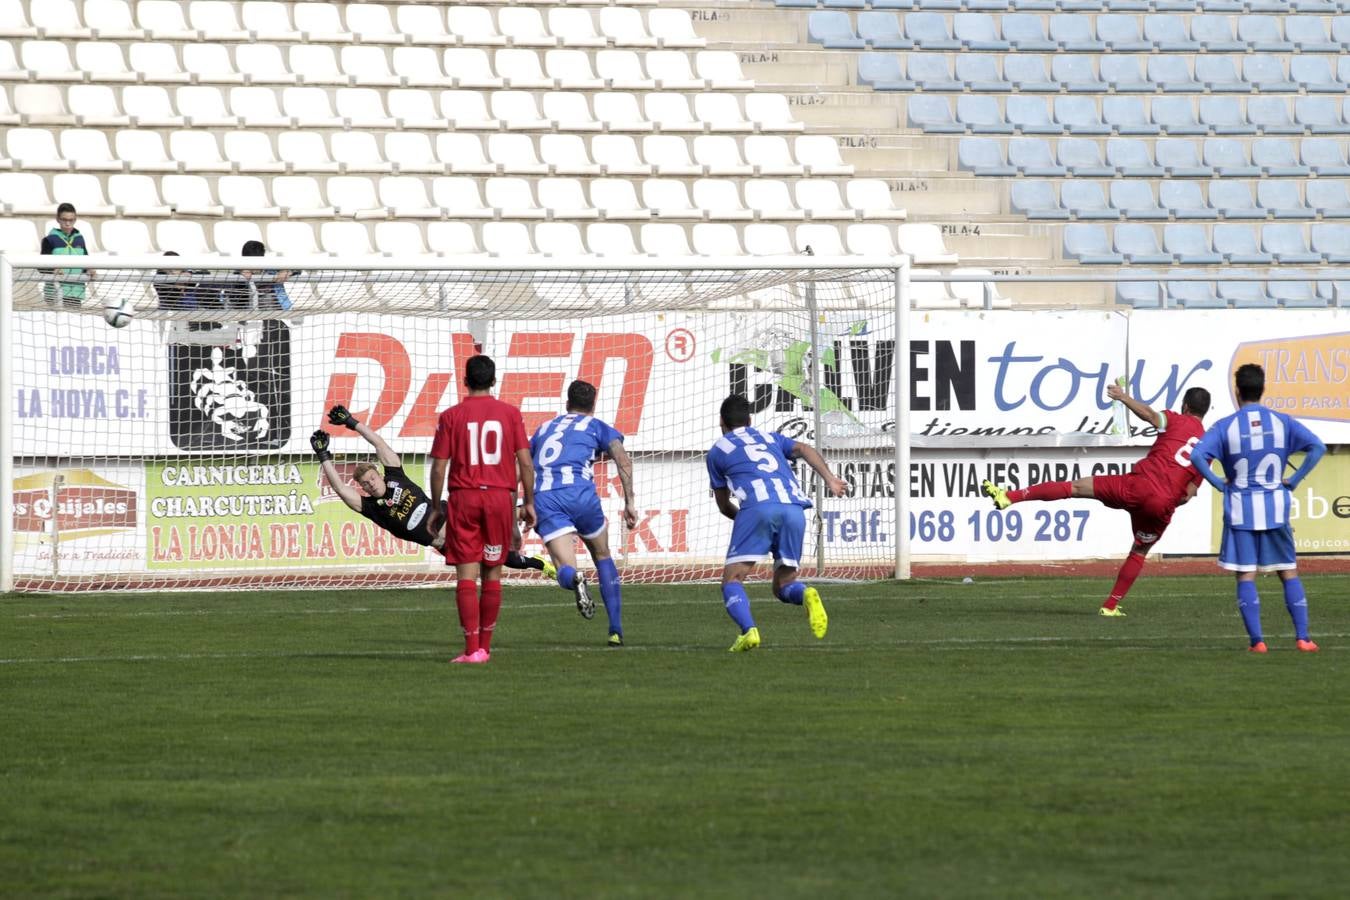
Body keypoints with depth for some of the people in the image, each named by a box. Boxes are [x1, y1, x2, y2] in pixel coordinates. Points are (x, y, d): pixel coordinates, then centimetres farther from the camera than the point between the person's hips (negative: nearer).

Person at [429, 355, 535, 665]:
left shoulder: (451, 416, 0)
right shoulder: (510, 414, 3)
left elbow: (439, 467, -2)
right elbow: (525, 462, 0)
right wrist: (528, 502, 9)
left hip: (463, 499, -2)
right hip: (500, 498, 2)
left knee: (467, 574, -3)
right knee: (492, 572, 12)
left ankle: (472, 648, -11)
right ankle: (484, 645, 19)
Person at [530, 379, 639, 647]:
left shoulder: (545, 428, 31)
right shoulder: (597, 426, 19)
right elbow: (623, 460, 2)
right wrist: (629, 502, 1)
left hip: (543, 497, 1)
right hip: (579, 492, -1)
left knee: (565, 569, -6)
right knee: (603, 558, 21)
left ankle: (574, 580, -45)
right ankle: (616, 631, 15)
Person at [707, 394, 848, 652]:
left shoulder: (718, 450, 23)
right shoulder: (770, 437, 32)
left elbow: (724, 506, 30)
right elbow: (804, 449, 13)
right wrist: (830, 480, 2)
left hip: (757, 507, -4)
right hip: (794, 508, 4)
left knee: (732, 579, 1)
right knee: (783, 586, 13)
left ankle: (748, 630, -26)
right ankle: (806, 595, -22)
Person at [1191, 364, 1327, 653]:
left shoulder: (1225, 426, -3)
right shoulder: (1282, 422, 1)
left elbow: (1197, 455, -16)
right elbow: (1317, 447, -6)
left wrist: (1219, 483, -5)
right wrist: (1294, 480, -1)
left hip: (1240, 509, -1)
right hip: (1276, 507, 1)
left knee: (1246, 576, 3)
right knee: (1289, 573, 9)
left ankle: (1256, 640, -4)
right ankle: (1302, 637, 3)